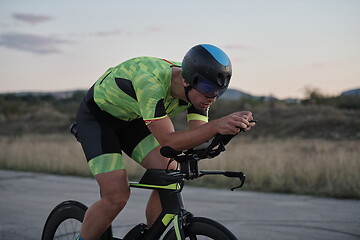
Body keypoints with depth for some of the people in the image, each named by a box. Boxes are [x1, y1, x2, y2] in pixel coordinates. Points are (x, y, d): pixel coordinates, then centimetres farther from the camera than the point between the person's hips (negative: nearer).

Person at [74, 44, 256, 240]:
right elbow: (169, 142, -40)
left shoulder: (199, 88, -17)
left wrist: (231, 126, -34)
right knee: (117, 196, -18)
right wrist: (215, 126, -51)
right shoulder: (151, 82, -39)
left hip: (131, 119, 6)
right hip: (96, 117, -6)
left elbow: (199, 139, -17)